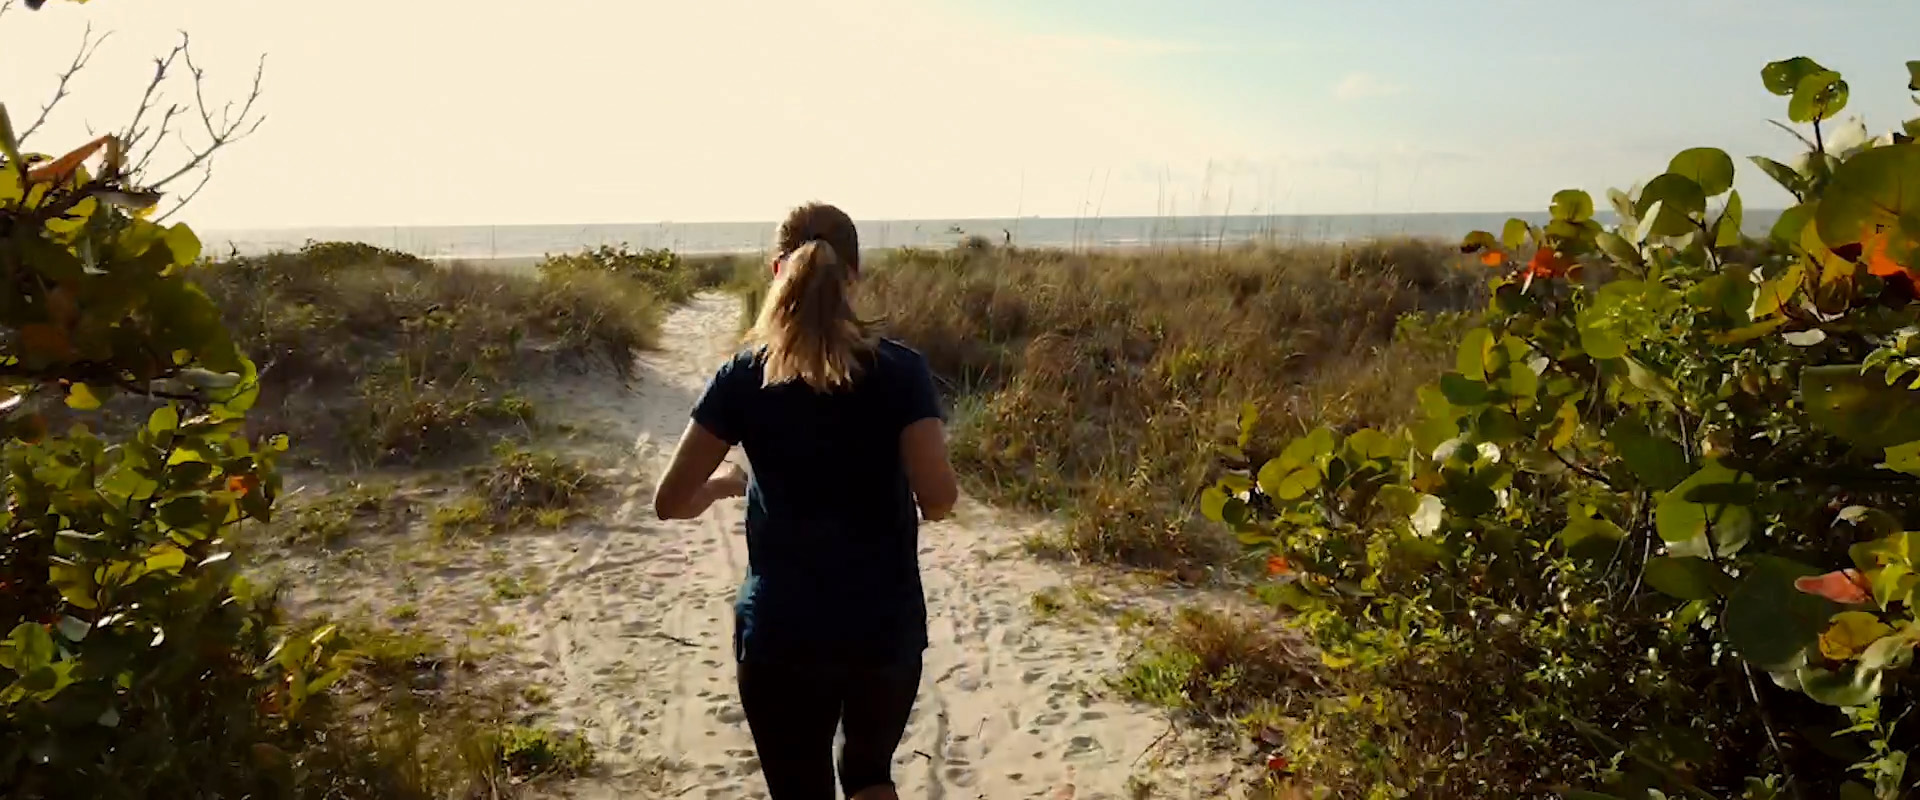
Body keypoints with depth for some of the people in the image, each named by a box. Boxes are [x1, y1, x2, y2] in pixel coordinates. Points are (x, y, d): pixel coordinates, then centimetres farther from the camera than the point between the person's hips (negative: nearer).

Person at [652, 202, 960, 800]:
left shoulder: (743, 379, -6)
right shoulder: (900, 370, -8)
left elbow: (670, 502, -3)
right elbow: (939, 499, -13)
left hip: (781, 634, 0)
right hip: (888, 628, 1)